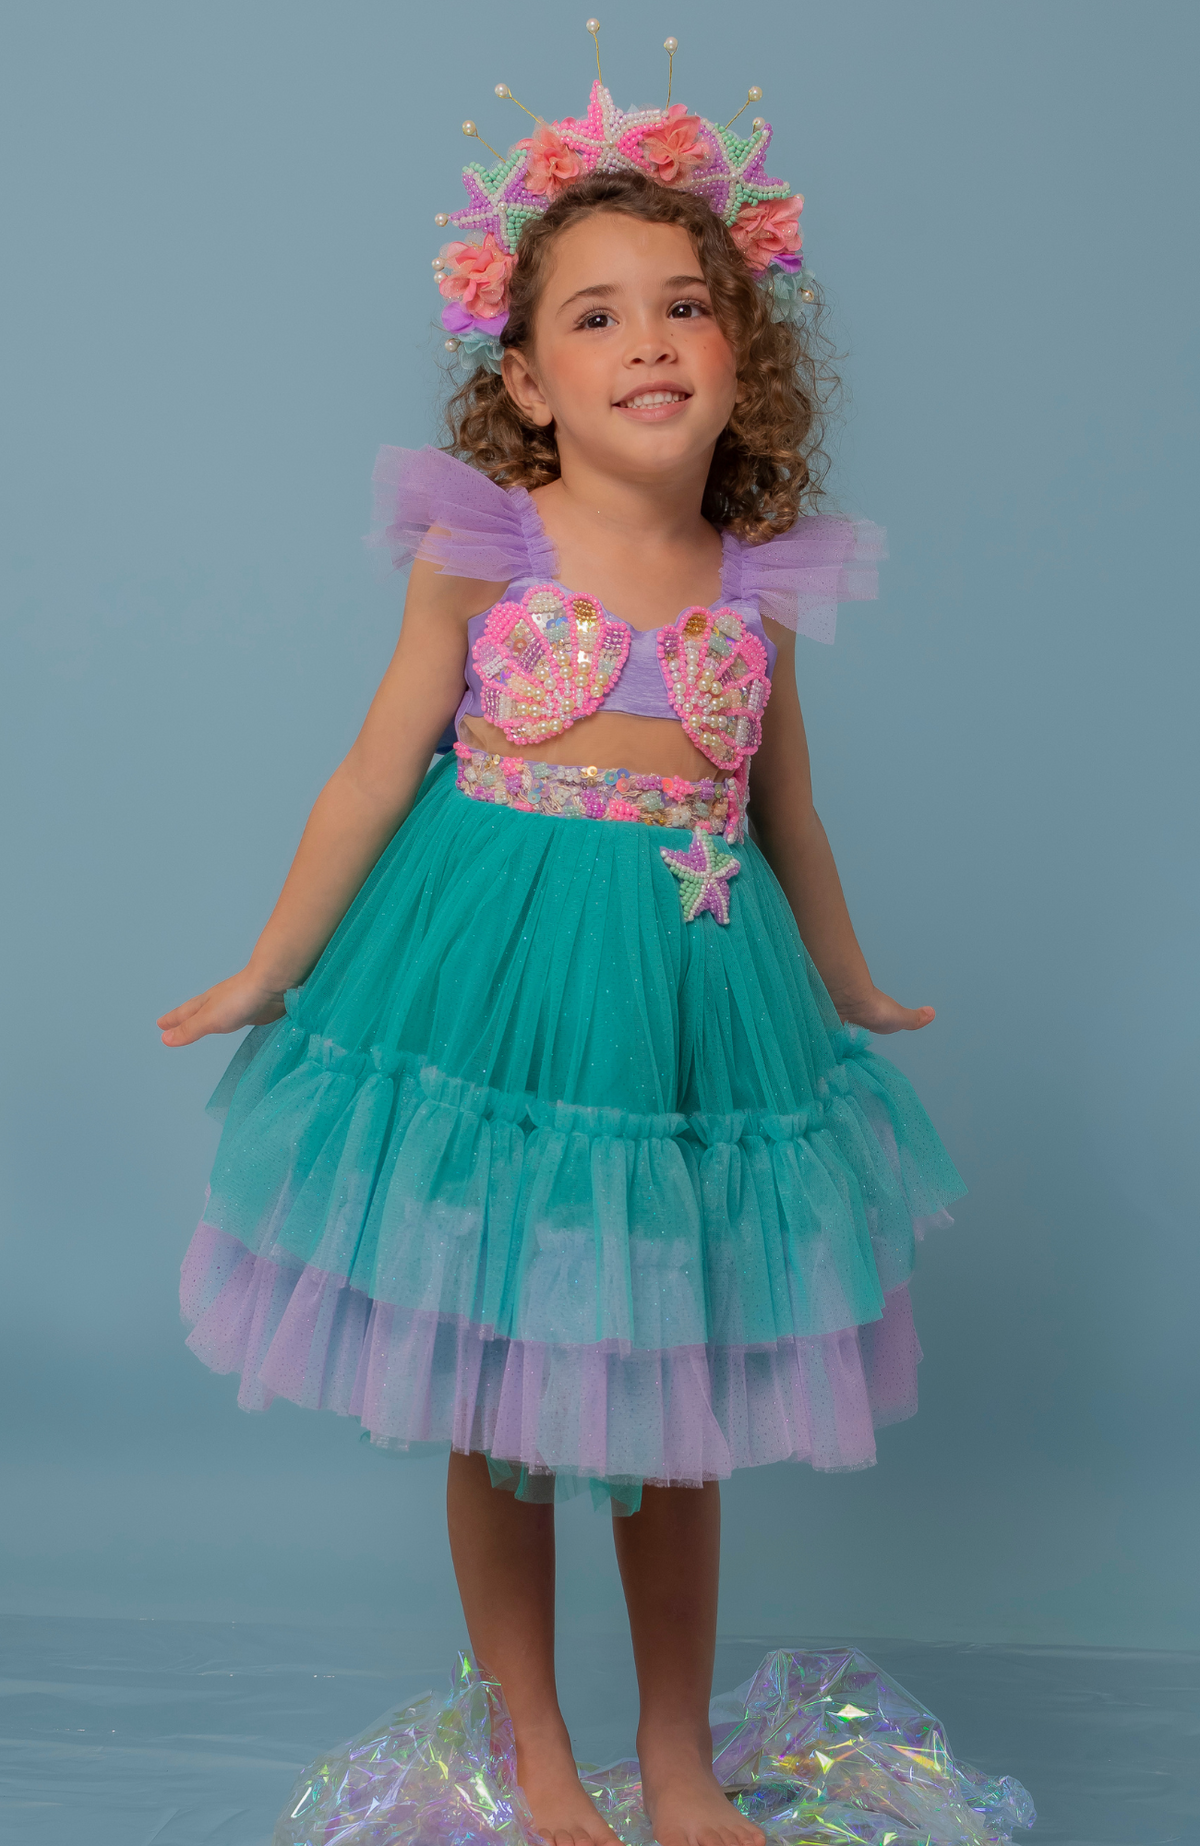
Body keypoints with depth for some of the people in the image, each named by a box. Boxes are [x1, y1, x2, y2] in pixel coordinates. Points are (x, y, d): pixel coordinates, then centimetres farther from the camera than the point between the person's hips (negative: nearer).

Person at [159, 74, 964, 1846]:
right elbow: (379, 772, 0)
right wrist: (271, 969, 4)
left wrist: (849, 989, 27)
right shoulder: (478, 546, -5)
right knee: (496, 1409, 9)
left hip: (695, 1002, 2)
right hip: (496, 995, -2)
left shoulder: (759, 583, 3)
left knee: (676, 1408, 13)